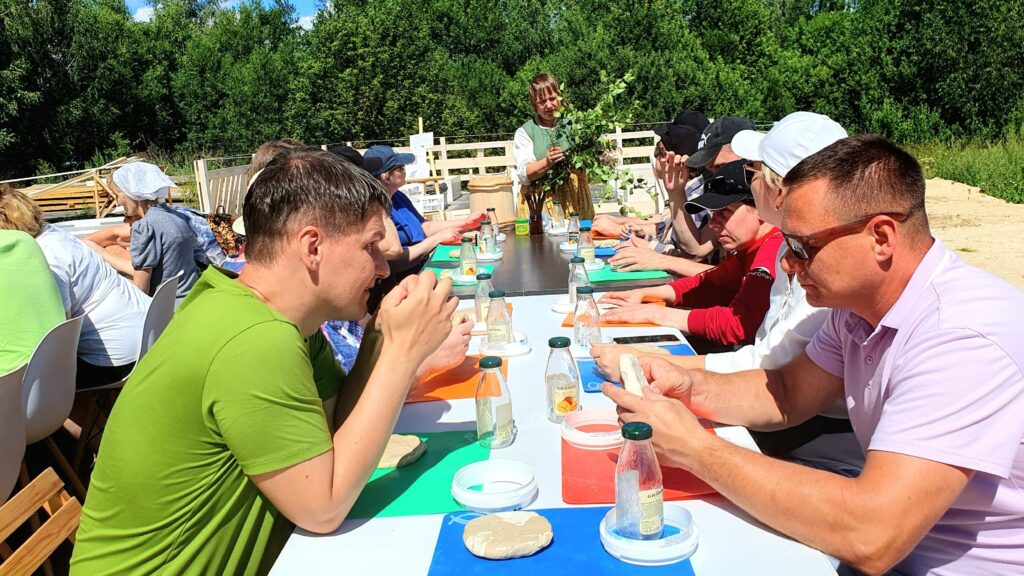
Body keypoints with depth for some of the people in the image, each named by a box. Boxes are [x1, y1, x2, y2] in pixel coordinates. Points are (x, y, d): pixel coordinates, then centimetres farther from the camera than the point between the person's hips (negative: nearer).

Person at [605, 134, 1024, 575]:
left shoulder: (965, 336, -29)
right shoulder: (858, 301, -3)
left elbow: (870, 538, -35)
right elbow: (788, 393, 8)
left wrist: (694, 448, -28)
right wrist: (691, 388, -12)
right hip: (898, 539, 7)